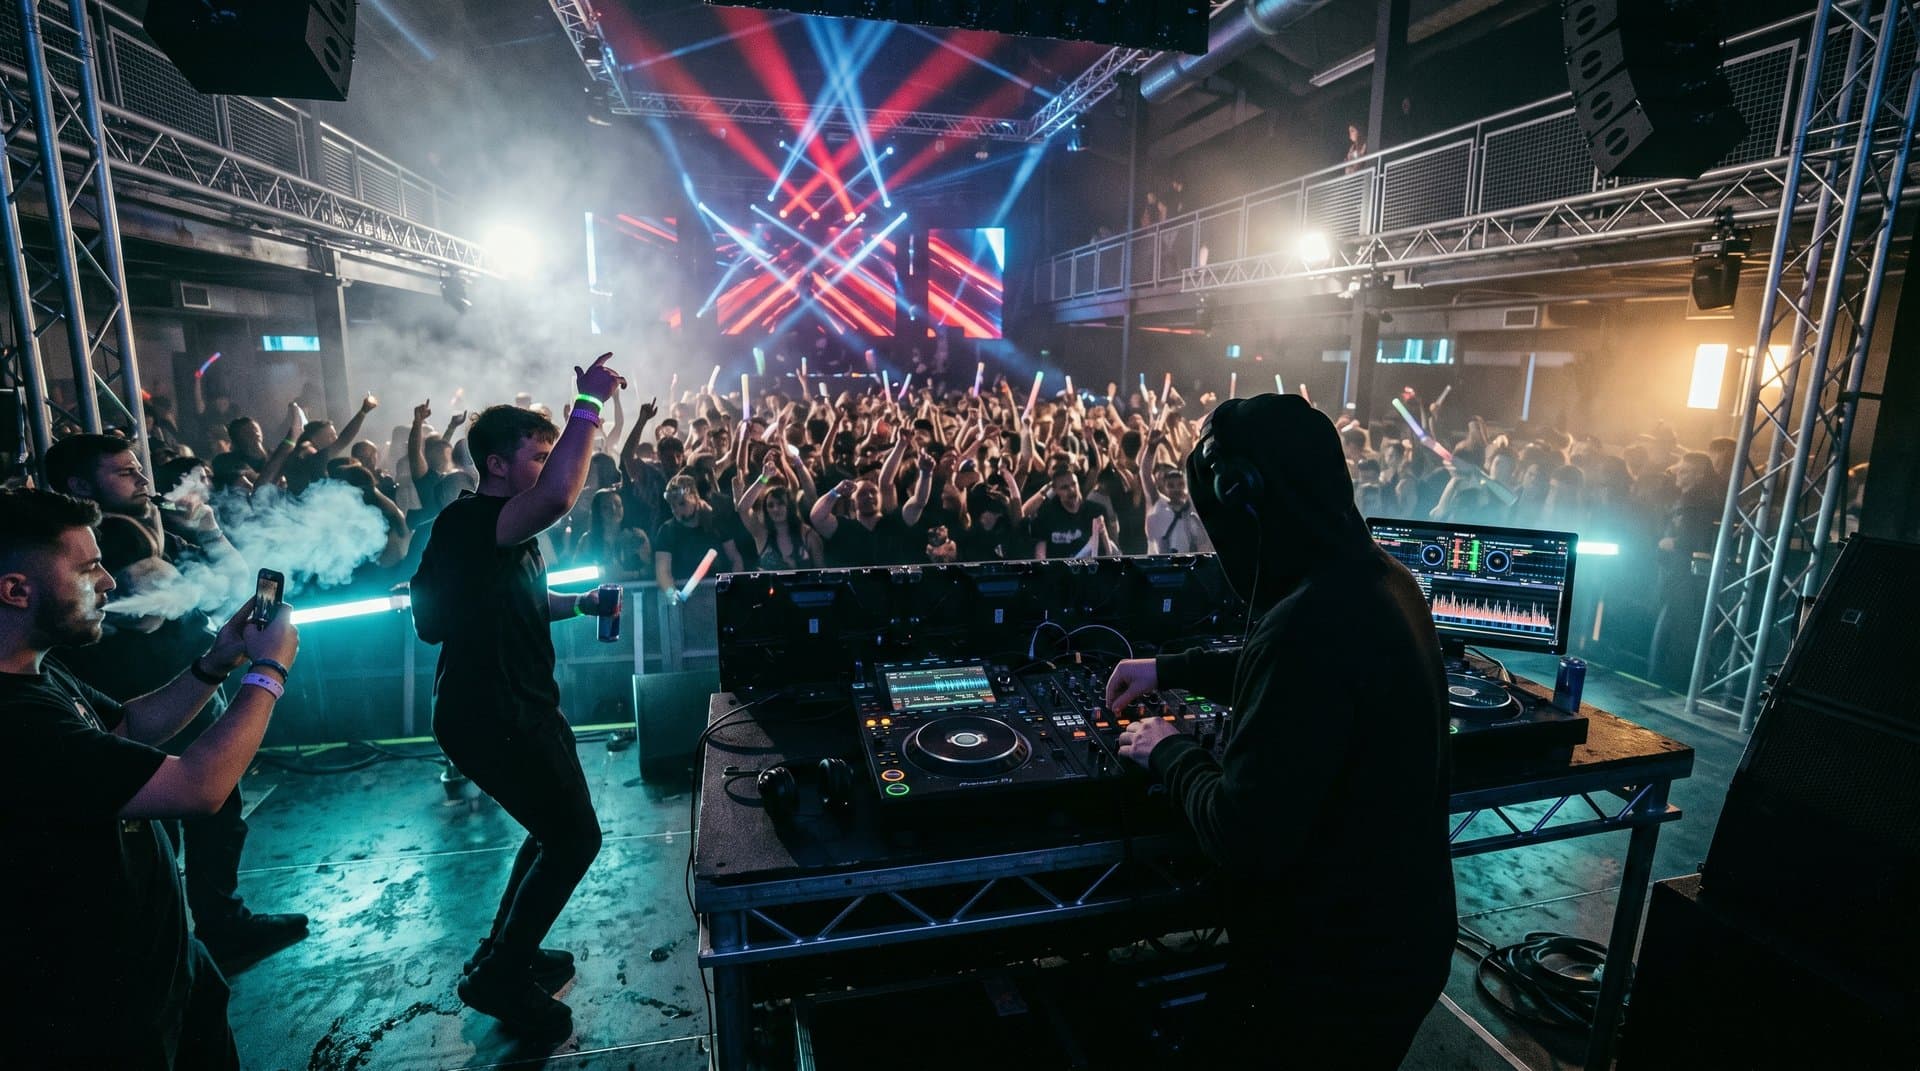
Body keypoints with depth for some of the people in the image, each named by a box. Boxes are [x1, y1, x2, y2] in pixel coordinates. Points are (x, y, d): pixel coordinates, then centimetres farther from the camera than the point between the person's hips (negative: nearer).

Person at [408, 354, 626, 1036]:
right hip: (489, 716, -11)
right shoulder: (468, 521, -22)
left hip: (525, 705, 11)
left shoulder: (511, 529, 12)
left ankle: (510, 950, 38)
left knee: (557, 831, 21)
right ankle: (497, 976, 15)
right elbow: (558, 498, -44)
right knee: (575, 838, -3)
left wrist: (579, 604, 9)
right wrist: (588, 405, -37)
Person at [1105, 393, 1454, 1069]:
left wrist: (1169, 753, -14)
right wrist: (1172, 668, 18)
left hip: (1335, 970, -8)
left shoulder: (1310, 623, -35)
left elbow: (1245, 837, -31)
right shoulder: (1377, 579, -4)